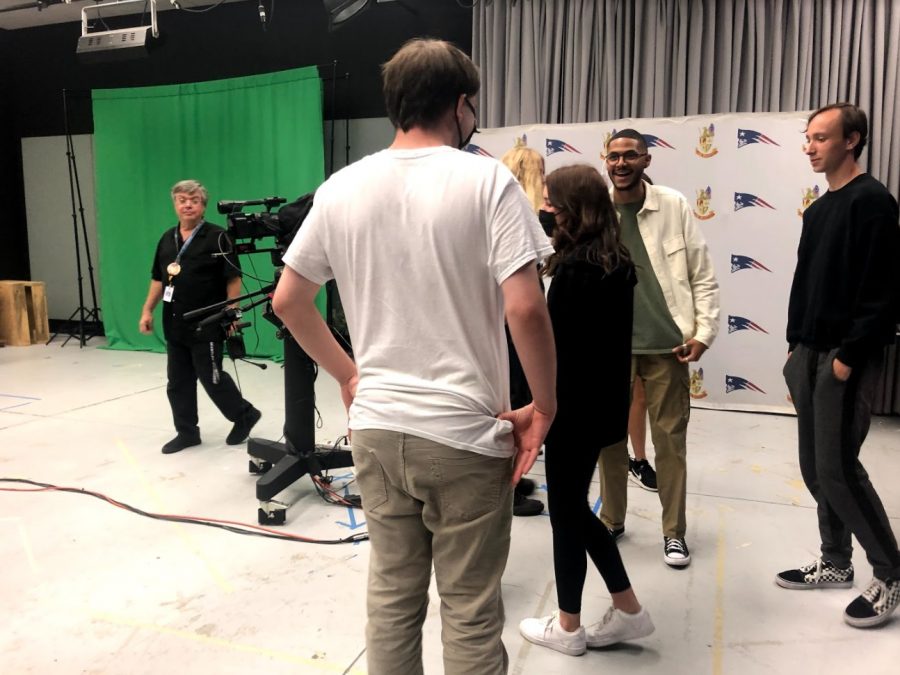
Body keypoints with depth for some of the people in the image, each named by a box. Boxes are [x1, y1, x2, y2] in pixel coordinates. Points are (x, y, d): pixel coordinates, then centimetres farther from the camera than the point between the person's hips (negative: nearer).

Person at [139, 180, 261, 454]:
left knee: (211, 377, -2)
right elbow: (158, 279, 19)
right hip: (174, 324, 7)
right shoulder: (167, 239, 12)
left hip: (206, 324, -7)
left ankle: (245, 414, 18)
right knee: (178, 382, 10)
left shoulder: (217, 237, -8)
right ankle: (187, 432, 21)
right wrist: (147, 311, 13)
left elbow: (233, 279, -11)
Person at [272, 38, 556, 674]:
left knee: (391, 595, 20)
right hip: (466, 432, -4)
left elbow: (287, 300, 8)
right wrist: (544, 407, -5)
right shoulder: (487, 180, -10)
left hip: (376, 427, 5)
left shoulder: (342, 187, 3)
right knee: (470, 612, 12)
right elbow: (525, 308, -18)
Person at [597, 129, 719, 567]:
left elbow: (702, 275, 0)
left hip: (667, 343, 0)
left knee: (670, 439, 7)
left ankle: (674, 532, 23)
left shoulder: (674, 206, -2)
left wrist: (703, 332, -5)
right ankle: (612, 520, 30)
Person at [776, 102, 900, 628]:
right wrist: (796, 345, 14)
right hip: (810, 355, 9)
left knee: (838, 468, -6)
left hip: (846, 360, -9)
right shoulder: (818, 208, 16)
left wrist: (848, 358, -19)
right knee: (815, 466, 12)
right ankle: (836, 563, 27)